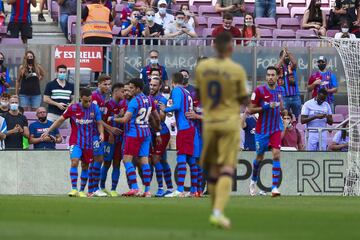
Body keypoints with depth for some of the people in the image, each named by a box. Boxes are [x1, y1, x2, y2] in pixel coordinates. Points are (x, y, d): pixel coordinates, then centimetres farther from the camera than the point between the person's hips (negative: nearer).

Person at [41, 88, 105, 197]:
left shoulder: (94, 108, -3)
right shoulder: (73, 108, -7)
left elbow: (99, 123, 7)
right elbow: (60, 120, 4)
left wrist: (101, 133, -13)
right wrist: (48, 131, 4)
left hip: (88, 143, 2)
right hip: (75, 141, -2)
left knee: (85, 167, 7)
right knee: (74, 162, -19)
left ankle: (82, 191, 18)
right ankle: (74, 189, -17)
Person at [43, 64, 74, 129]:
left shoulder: (71, 86, 14)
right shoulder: (50, 85, 3)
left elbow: (73, 99, 18)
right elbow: (45, 99, 1)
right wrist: (57, 104, -11)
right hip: (53, 114, -3)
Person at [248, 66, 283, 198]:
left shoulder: (279, 90, 5)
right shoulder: (259, 90, -10)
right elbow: (251, 110, -10)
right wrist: (266, 107, -20)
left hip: (276, 129, 2)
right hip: (262, 129, -2)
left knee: (276, 155, -14)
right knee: (259, 157, 12)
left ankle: (275, 187, -17)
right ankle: (254, 180, 41)